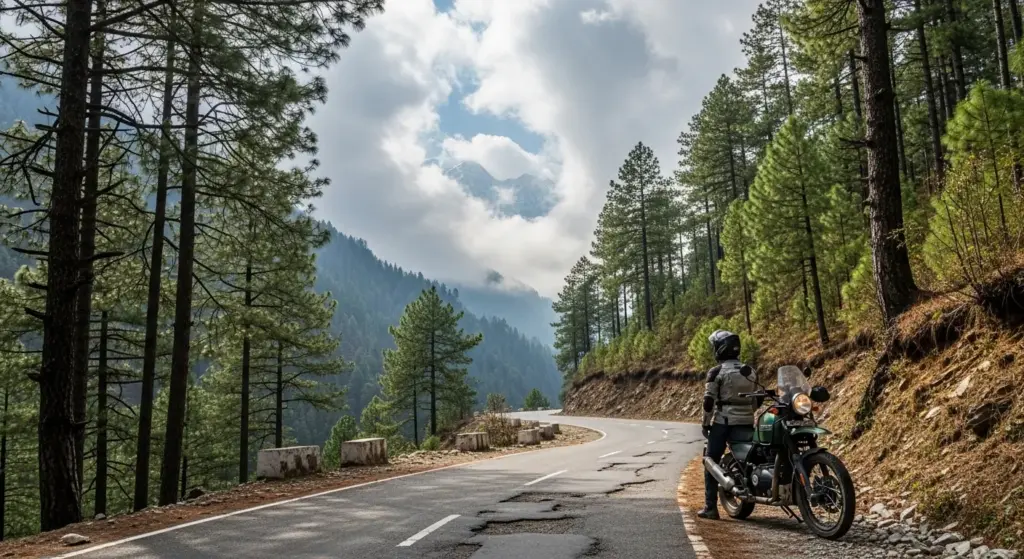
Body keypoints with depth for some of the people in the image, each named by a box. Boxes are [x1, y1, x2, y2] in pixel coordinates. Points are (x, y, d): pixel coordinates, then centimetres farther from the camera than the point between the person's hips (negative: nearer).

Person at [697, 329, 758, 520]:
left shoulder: (716, 372, -8)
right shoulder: (749, 371, 10)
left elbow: (709, 401, -11)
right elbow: (756, 400, 14)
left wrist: (705, 424, -2)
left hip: (722, 423, -4)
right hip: (746, 423, 5)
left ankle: (710, 508, 0)